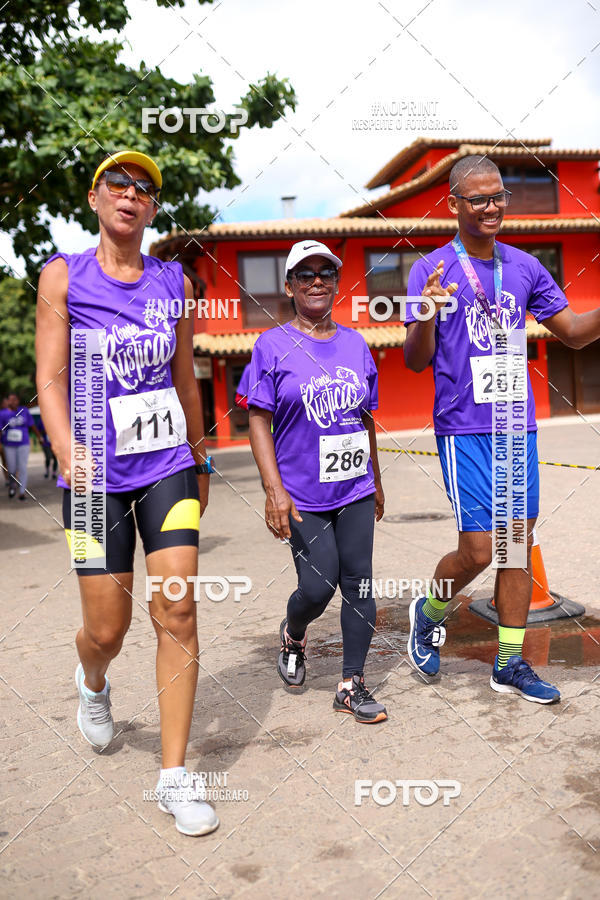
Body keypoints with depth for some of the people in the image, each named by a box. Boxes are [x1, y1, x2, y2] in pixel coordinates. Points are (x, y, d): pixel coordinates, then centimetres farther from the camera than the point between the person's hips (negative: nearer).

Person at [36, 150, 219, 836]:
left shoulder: (173, 284, 9)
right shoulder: (64, 275, 1)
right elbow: (50, 378, -7)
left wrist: (200, 462, 22)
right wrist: (70, 455, -23)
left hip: (168, 466, 2)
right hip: (97, 475, -2)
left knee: (177, 611, -6)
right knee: (107, 630, 3)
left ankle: (174, 776, 6)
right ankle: (92, 683, 42)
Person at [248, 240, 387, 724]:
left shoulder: (356, 344, 10)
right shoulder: (272, 346, -2)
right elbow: (259, 421, -7)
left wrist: (376, 481, 20)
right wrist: (274, 489, -16)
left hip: (354, 491, 4)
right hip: (301, 495, -4)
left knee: (359, 584, 3)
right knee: (318, 585, -3)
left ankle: (352, 685, 15)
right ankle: (292, 634, 31)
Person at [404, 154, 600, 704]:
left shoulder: (525, 267, 10)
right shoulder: (431, 270, -3)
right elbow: (416, 361, -6)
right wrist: (427, 314, -25)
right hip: (464, 427, -5)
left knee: (519, 540, 6)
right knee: (478, 549, -7)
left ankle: (510, 663, 17)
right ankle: (429, 611, 24)